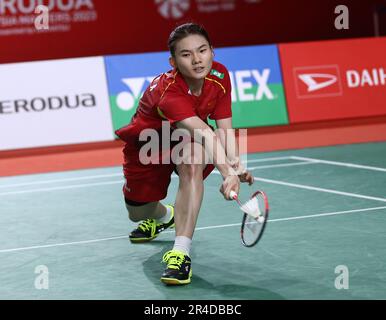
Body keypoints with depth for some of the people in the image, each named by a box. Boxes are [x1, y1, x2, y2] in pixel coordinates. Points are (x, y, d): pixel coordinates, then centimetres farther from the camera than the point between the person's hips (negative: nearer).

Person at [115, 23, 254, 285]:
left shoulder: (219, 76, -21)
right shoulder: (167, 91, -40)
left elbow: (224, 128, -18)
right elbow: (203, 133, -54)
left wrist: (236, 165, -35)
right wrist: (227, 173, -66)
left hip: (187, 142, 2)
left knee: (192, 164, -35)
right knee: (137, 213, 10)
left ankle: (181, 253, -36)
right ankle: (163, 215, 53)